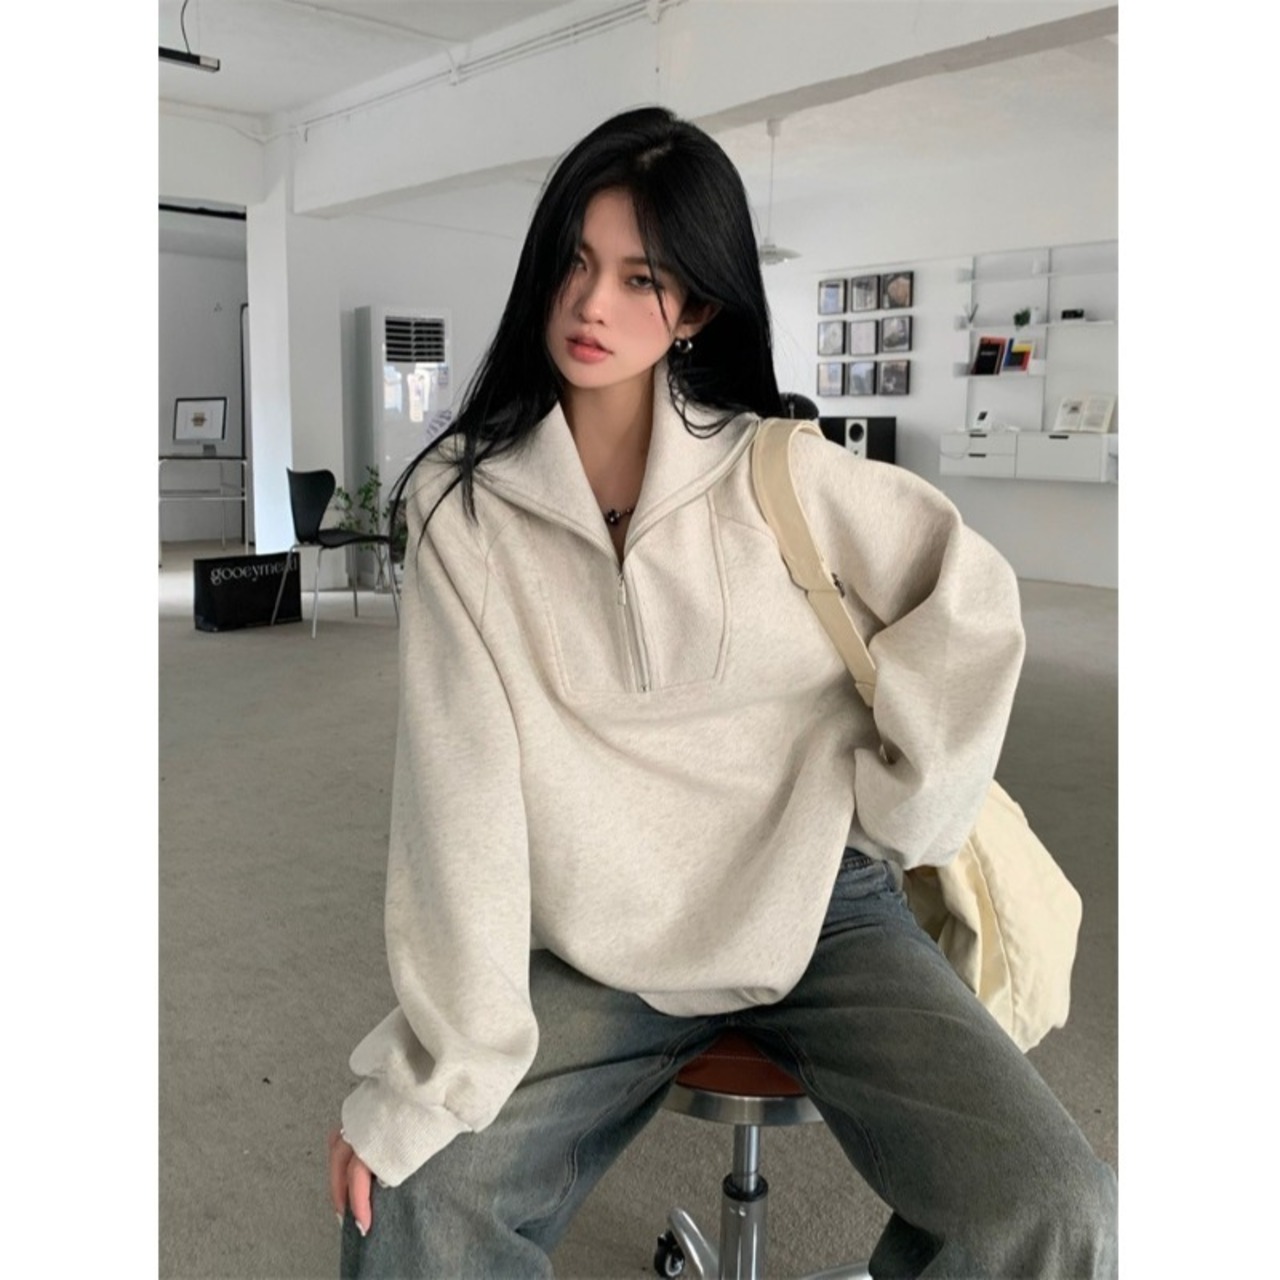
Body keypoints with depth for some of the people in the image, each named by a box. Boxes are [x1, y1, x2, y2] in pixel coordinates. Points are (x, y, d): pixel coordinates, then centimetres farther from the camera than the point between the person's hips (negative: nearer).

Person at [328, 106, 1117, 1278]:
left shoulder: (777, 472, -6)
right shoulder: (463, 500, -6)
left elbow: (972, 602, 3)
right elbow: (463, 789, -13)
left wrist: (892, 796, -1)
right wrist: (431, 1074, -17)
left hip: (818, 914, 1)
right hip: (601, 952, 0)